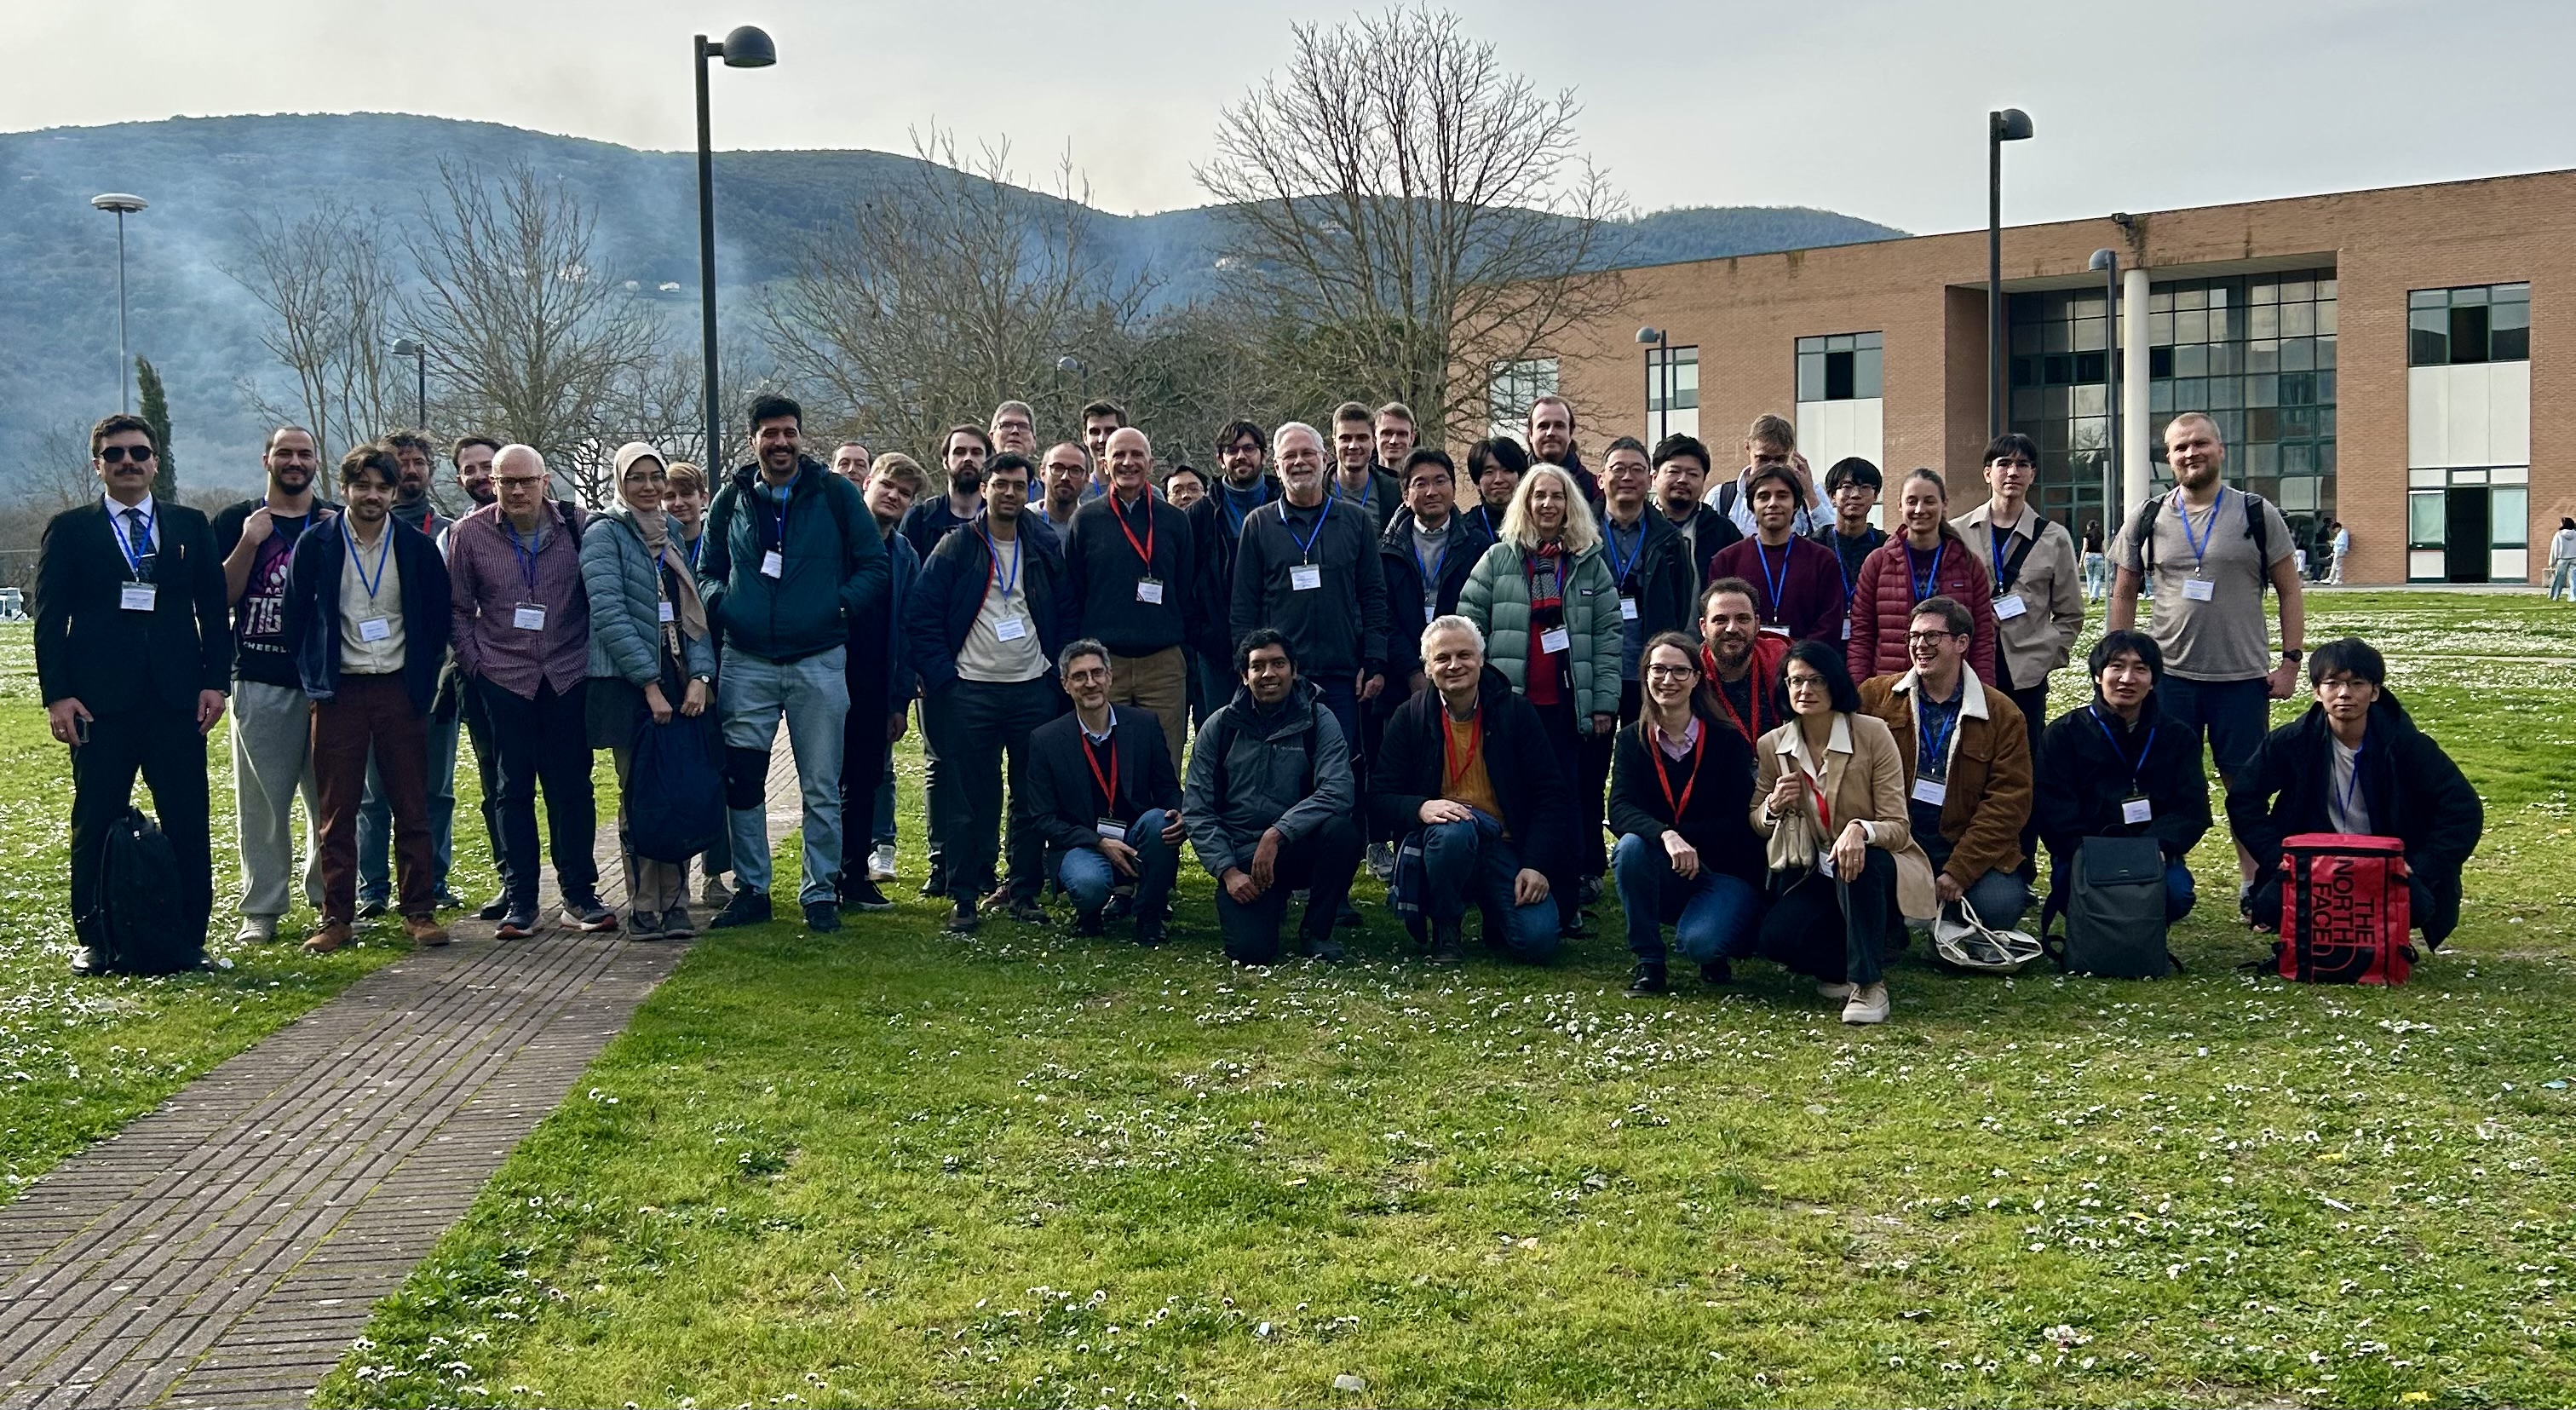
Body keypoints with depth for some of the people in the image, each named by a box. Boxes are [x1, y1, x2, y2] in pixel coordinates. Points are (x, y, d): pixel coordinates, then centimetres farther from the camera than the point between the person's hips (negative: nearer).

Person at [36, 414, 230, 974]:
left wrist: (215, 681, 1)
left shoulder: (190, 526, 11)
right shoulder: (69, 529, 6)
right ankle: (93, 940, 13)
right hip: (99, 700, -1)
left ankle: (191, 937, 9)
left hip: (177, 697, 1)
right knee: (96, 824, 4)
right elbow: (49, 618, 2)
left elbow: (213, 608, 10)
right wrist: (57, 694, -7)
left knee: (188, 824, 1)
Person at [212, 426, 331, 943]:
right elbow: (219, 597, 2)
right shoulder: (236, 522, 7)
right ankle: (262, 908, 9)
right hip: (260, 682, -1)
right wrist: (248, 544, -11)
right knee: (262, 799, 2)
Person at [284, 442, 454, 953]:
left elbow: (440, 617, 9)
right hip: (338, 691, 0)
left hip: (400, 689, 1)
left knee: (412, 807, 2)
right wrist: (312, 681, 3)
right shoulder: (315, 545, 1)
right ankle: (336, 917, 9)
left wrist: (424, 677, 5)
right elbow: (295, 617, 6)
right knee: (337, 811, 2)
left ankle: (418, 911, 9)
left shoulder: (417, 546, 2)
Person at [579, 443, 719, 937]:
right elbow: (609, 614, -11)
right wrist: (650, 685, -16)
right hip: (628, 686, -5)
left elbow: (695, 610, 13)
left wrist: (699, 677, -2)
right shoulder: (605, 535, -2)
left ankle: (675, 904, 7)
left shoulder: (672, 535, 16)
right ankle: (643, 908, 2)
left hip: (679, 682, 5)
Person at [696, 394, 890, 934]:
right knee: (741, 782, 1)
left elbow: (876, 566, 3)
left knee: (822, 788, 4)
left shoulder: (836, 494, 2)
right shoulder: (731, 499, 9)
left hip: (820, 660, -2)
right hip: (746, 662, 2)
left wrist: (842, 604, -11)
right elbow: (706, 570, 16)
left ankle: (820, 892, 14)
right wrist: (720, 602, -4)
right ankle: (751, 888, 15)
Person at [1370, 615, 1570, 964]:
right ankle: (1445, 929, -10)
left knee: (1538, 941, -22)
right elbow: (1379, 795, -3)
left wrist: (1537, 866, -13)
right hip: (1437, 841, -1)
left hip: (1504, 847, 1)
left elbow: (1550, 795, -2)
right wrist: (1421, 807, -26)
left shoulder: (1516, 712, 0)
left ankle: (1494, 919, 17)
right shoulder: (1410, 717, 0)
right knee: (1452, 829, -38)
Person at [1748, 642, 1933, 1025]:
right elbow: (1757, 825, 11)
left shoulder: (1872, 734, -12)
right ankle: (1846, 966, 3)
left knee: (1859, 864, -39)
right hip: (1815, 875, 3)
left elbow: (1898, 827, -15)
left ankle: (1870, 983, -23)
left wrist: (1860, 830, -38)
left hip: (1875, 868, -2)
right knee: (1773, 937, -27)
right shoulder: (1772, 746, -1)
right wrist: (1774, 806, -13)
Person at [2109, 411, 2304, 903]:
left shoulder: (2258, 515, 2)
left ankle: (2253, 884, 14)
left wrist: (2290, 661, -2)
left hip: (2243, 678, -1)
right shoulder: (2147, 520, 6)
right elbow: (2124, 596, 12)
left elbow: (2290, 592, 5)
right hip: (2168, 675, 1)